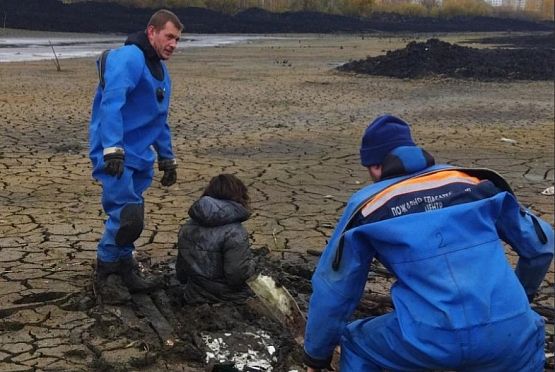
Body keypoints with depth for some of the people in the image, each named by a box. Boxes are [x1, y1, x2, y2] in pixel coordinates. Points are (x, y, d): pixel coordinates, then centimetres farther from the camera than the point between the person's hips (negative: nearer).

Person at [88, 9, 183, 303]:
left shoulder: (162, 72, 18)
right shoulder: (128, 58, -13)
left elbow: (160, 121, 26)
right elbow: (111, 104, -25)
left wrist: (167, 159, 25)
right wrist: (113, 150, -33)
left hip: (139, 157, 9)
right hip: (115, 155, -9)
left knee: (131, 218, 12)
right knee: (127, 216, -12)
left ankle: (124, 271, 25)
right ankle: (105, 275, 4)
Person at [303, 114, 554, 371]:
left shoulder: (368, 204, 12)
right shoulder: (473, 182, 17)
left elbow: (332, 289, 16)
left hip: (429, 339, -2)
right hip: (509, 333, 3)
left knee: (357, 348, 25)